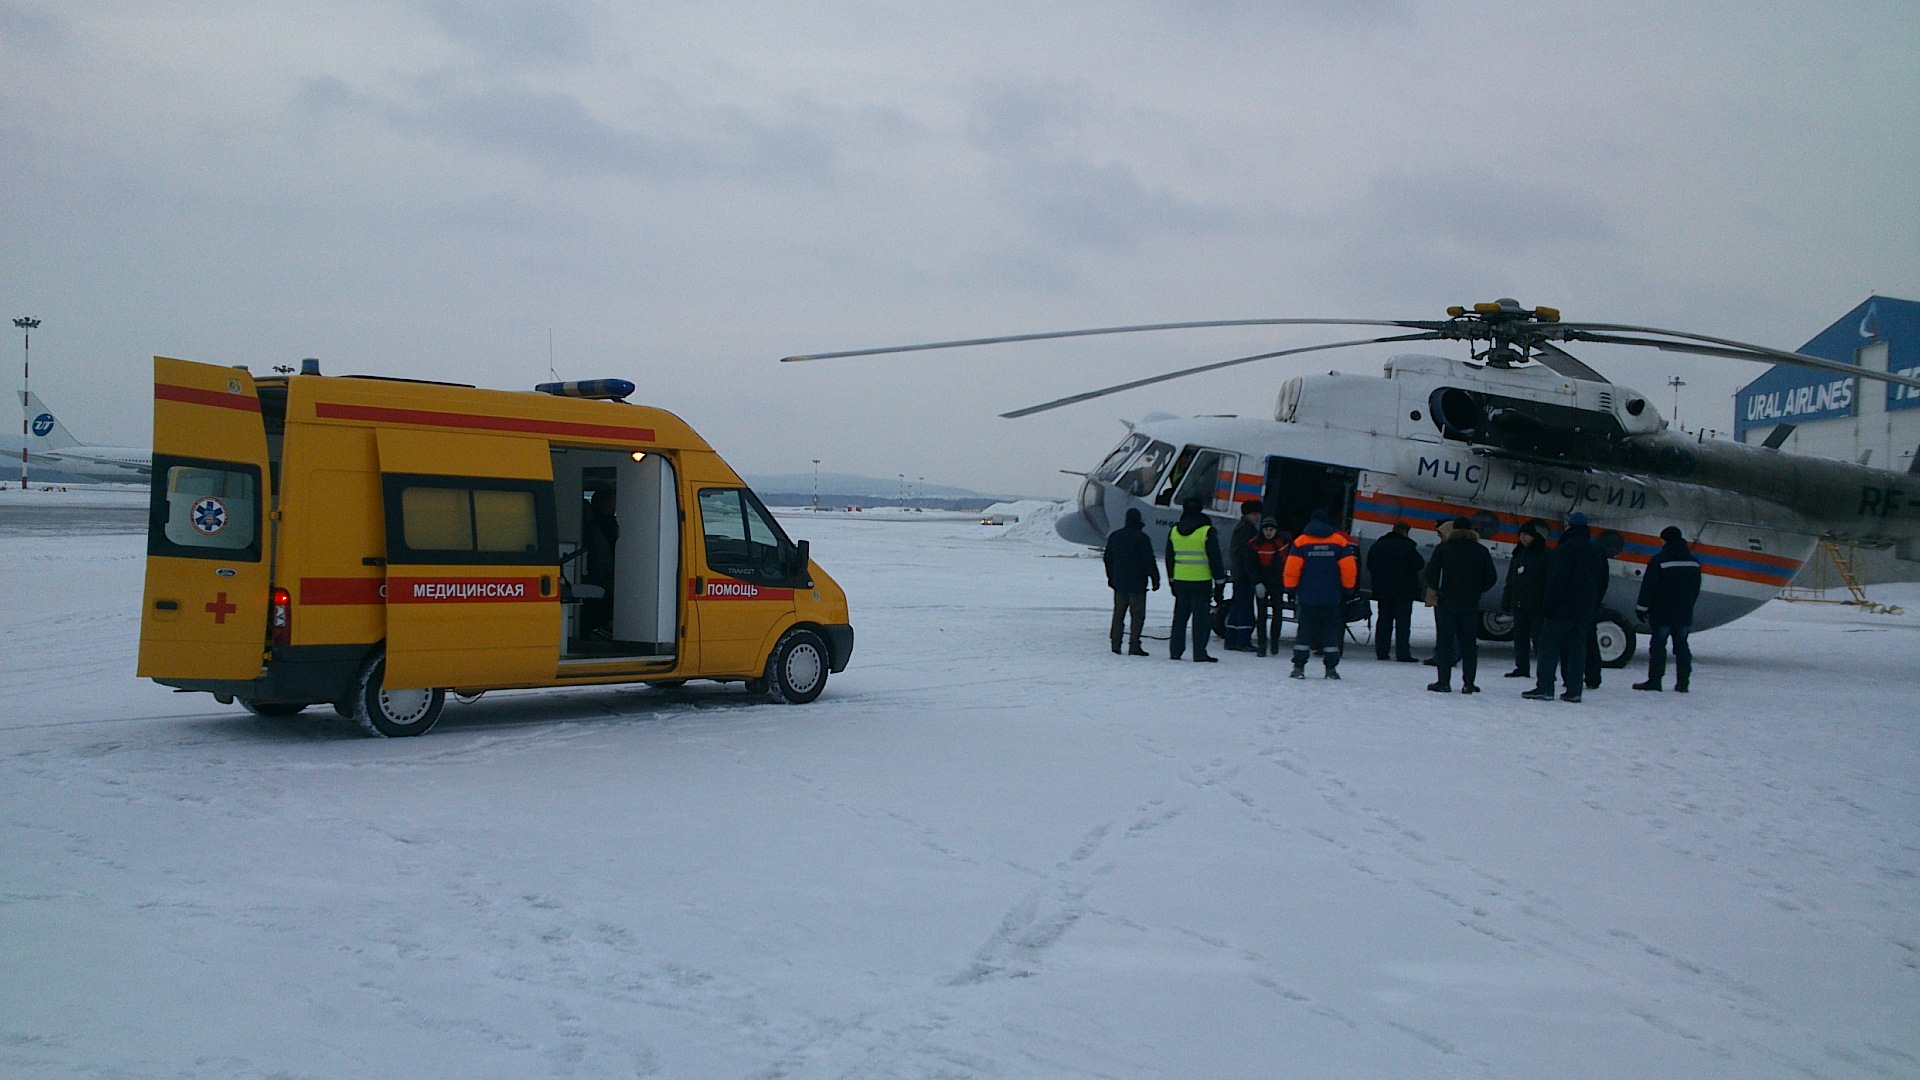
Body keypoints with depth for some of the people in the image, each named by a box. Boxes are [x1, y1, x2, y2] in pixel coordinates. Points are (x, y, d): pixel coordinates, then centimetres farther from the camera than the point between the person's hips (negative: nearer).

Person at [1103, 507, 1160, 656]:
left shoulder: (1114, 536, 8)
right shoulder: (1141, 538, -12)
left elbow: (1108, 559, 17)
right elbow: (1149, 561, -12)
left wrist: (1111, 578, 26)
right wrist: (1155, 579, -3)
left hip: (1119, 582, 6)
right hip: (1137, 583, -6)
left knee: (1118, 613, 12)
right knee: (1137, 614, -2)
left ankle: (1115, 644, 11)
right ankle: (1134, 646, -7)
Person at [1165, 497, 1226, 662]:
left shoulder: (1174, 531, 7)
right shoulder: (1207, 531, -9)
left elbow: (1169, 557, 15)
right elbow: (1215, 557, -7)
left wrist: (1171, 579, 23)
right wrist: (1220, 578, 1)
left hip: (1180, 580, 5)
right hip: (1201, 580, -5)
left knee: (1180, 615, 13)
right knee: (1201, 616, -1)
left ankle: (1176, 650, 13)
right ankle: (1199, 653, -4)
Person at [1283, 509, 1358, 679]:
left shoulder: (1301, 542, -2)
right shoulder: (1340, 542, 1)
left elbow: (1291, 570, -6)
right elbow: (1349, 569, -1)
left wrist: (1291, 588, 5)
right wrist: (1348, 589, 10)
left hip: (1306, 597, 0)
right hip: (1332, 598, 1)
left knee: (1304, 631, 5)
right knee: (1331, 631, 7)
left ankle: (1299, 667, 0)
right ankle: (1331, 668, 6)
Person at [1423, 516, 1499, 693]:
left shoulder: (1443, 549, -4)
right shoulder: (1481, 551, 2)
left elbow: (1431, 572, -9)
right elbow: (1492, 577, 3)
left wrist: (1436, 590, 7)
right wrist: (1477, 591, 15)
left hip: (1447, 601, -2)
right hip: (1471, 604, 2)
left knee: (1445, 641, 3)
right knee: (1469, 643, 7)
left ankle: (1444, 681, 1)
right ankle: (1468, 683, 5)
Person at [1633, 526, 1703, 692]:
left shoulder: (1659, 560, -13)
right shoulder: (1693, 561, 8)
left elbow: (1648, 587, -12)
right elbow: (1696, 589, 15)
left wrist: (1641, 608, -4)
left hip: (1662, 613, -6)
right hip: (1685, 614, 6)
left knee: (1658, 644, -1)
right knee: (1681, 644, 9)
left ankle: (1654, 680, -1)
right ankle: (1683, 681, 9)